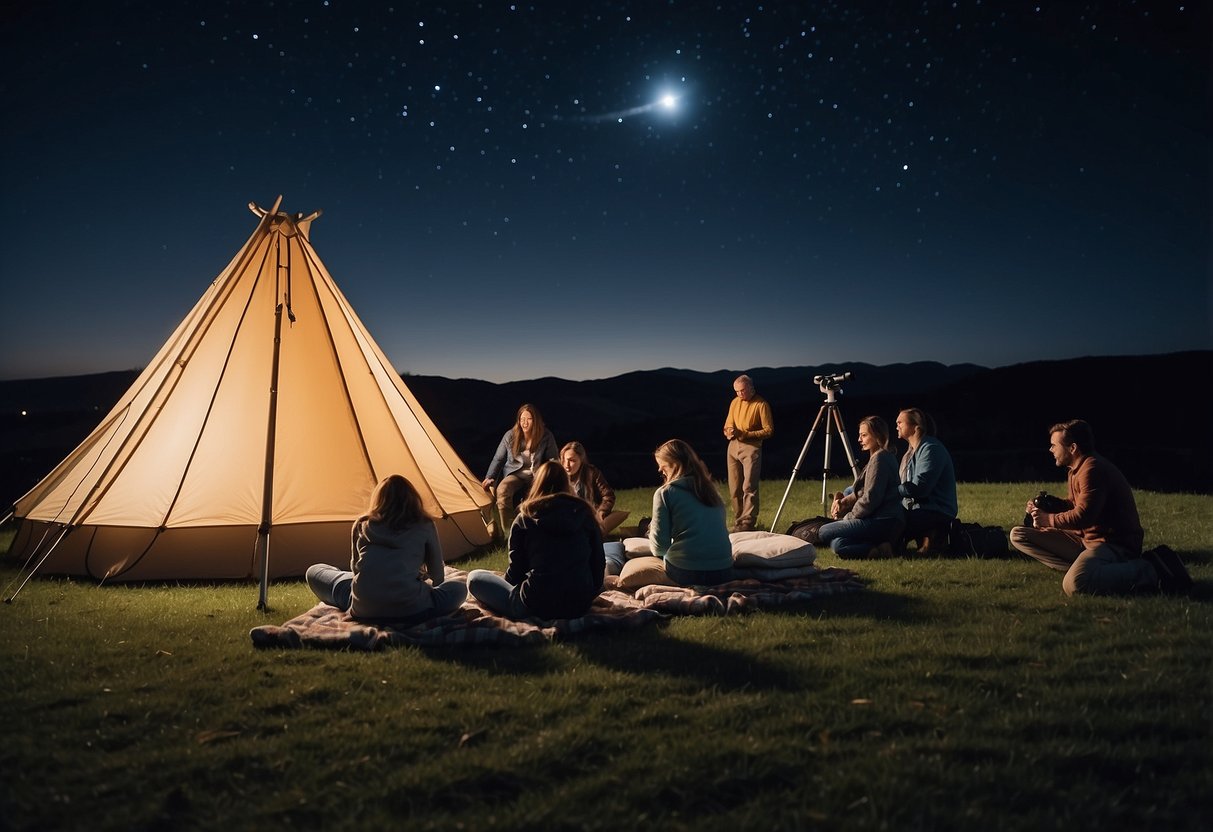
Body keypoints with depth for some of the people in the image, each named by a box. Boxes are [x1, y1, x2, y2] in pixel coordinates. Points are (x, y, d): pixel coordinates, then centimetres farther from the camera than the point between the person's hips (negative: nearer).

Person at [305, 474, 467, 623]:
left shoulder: (362, 525, 13)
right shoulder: (424, 526, 7)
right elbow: (437, 575, 17)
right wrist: (425, 584, 39)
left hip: (362, 607, 1)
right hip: (409, 609, -1)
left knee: (314, 571, 23)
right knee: (460, 589, 22)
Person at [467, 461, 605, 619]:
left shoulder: (525, 518, 1)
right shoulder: (584, 513, 7)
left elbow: (516, 568, 5)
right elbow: (599, 563, 9)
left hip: (537, 606, -3)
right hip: (581, 605, 4)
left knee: (474, 577, 13)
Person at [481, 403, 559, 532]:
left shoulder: (546, 437, -4)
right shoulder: (510, 436, -1)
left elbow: (553, 461, 5)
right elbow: (498, 459, 9)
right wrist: (490, 478, -1)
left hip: (537, 476, -1)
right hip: (515, 474, 1)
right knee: (502, 489, -35)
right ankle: (509, 533, -31)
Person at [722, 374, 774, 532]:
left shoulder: (761, 404, -5)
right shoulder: (735, 402, 13)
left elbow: (769, 430, -9)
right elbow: (728, 425, 19)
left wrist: (746, 434, -18)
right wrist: (729, 432, -5)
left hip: (751, 446, -6)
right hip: (733, 446, 6)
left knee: (749, 487, -12)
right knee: (734, 489, 6)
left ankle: (747, 524, -13)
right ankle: (737, 522, 14)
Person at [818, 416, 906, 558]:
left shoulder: (879, 458, -13)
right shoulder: (886, 456, 19)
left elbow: (870, 499, -18)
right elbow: (862, 491, 22)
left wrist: (847, 517, -6)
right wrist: (844, 501, 5)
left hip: (884, 523, -10)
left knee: (824, 533, -9)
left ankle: (876, 550, -16)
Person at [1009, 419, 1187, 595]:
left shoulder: (1092, 469, -20)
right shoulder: (1076, 469, 12)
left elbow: (1082, 517, -28)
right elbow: (1073, 505, 24)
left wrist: (1049, 520, -11)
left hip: (1115, 544, -10)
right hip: (1087, 538, 10)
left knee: (1074, 584, -39)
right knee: (1019, 535, 4)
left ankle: (1148, 571, -14)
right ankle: (1084, 568, -8)